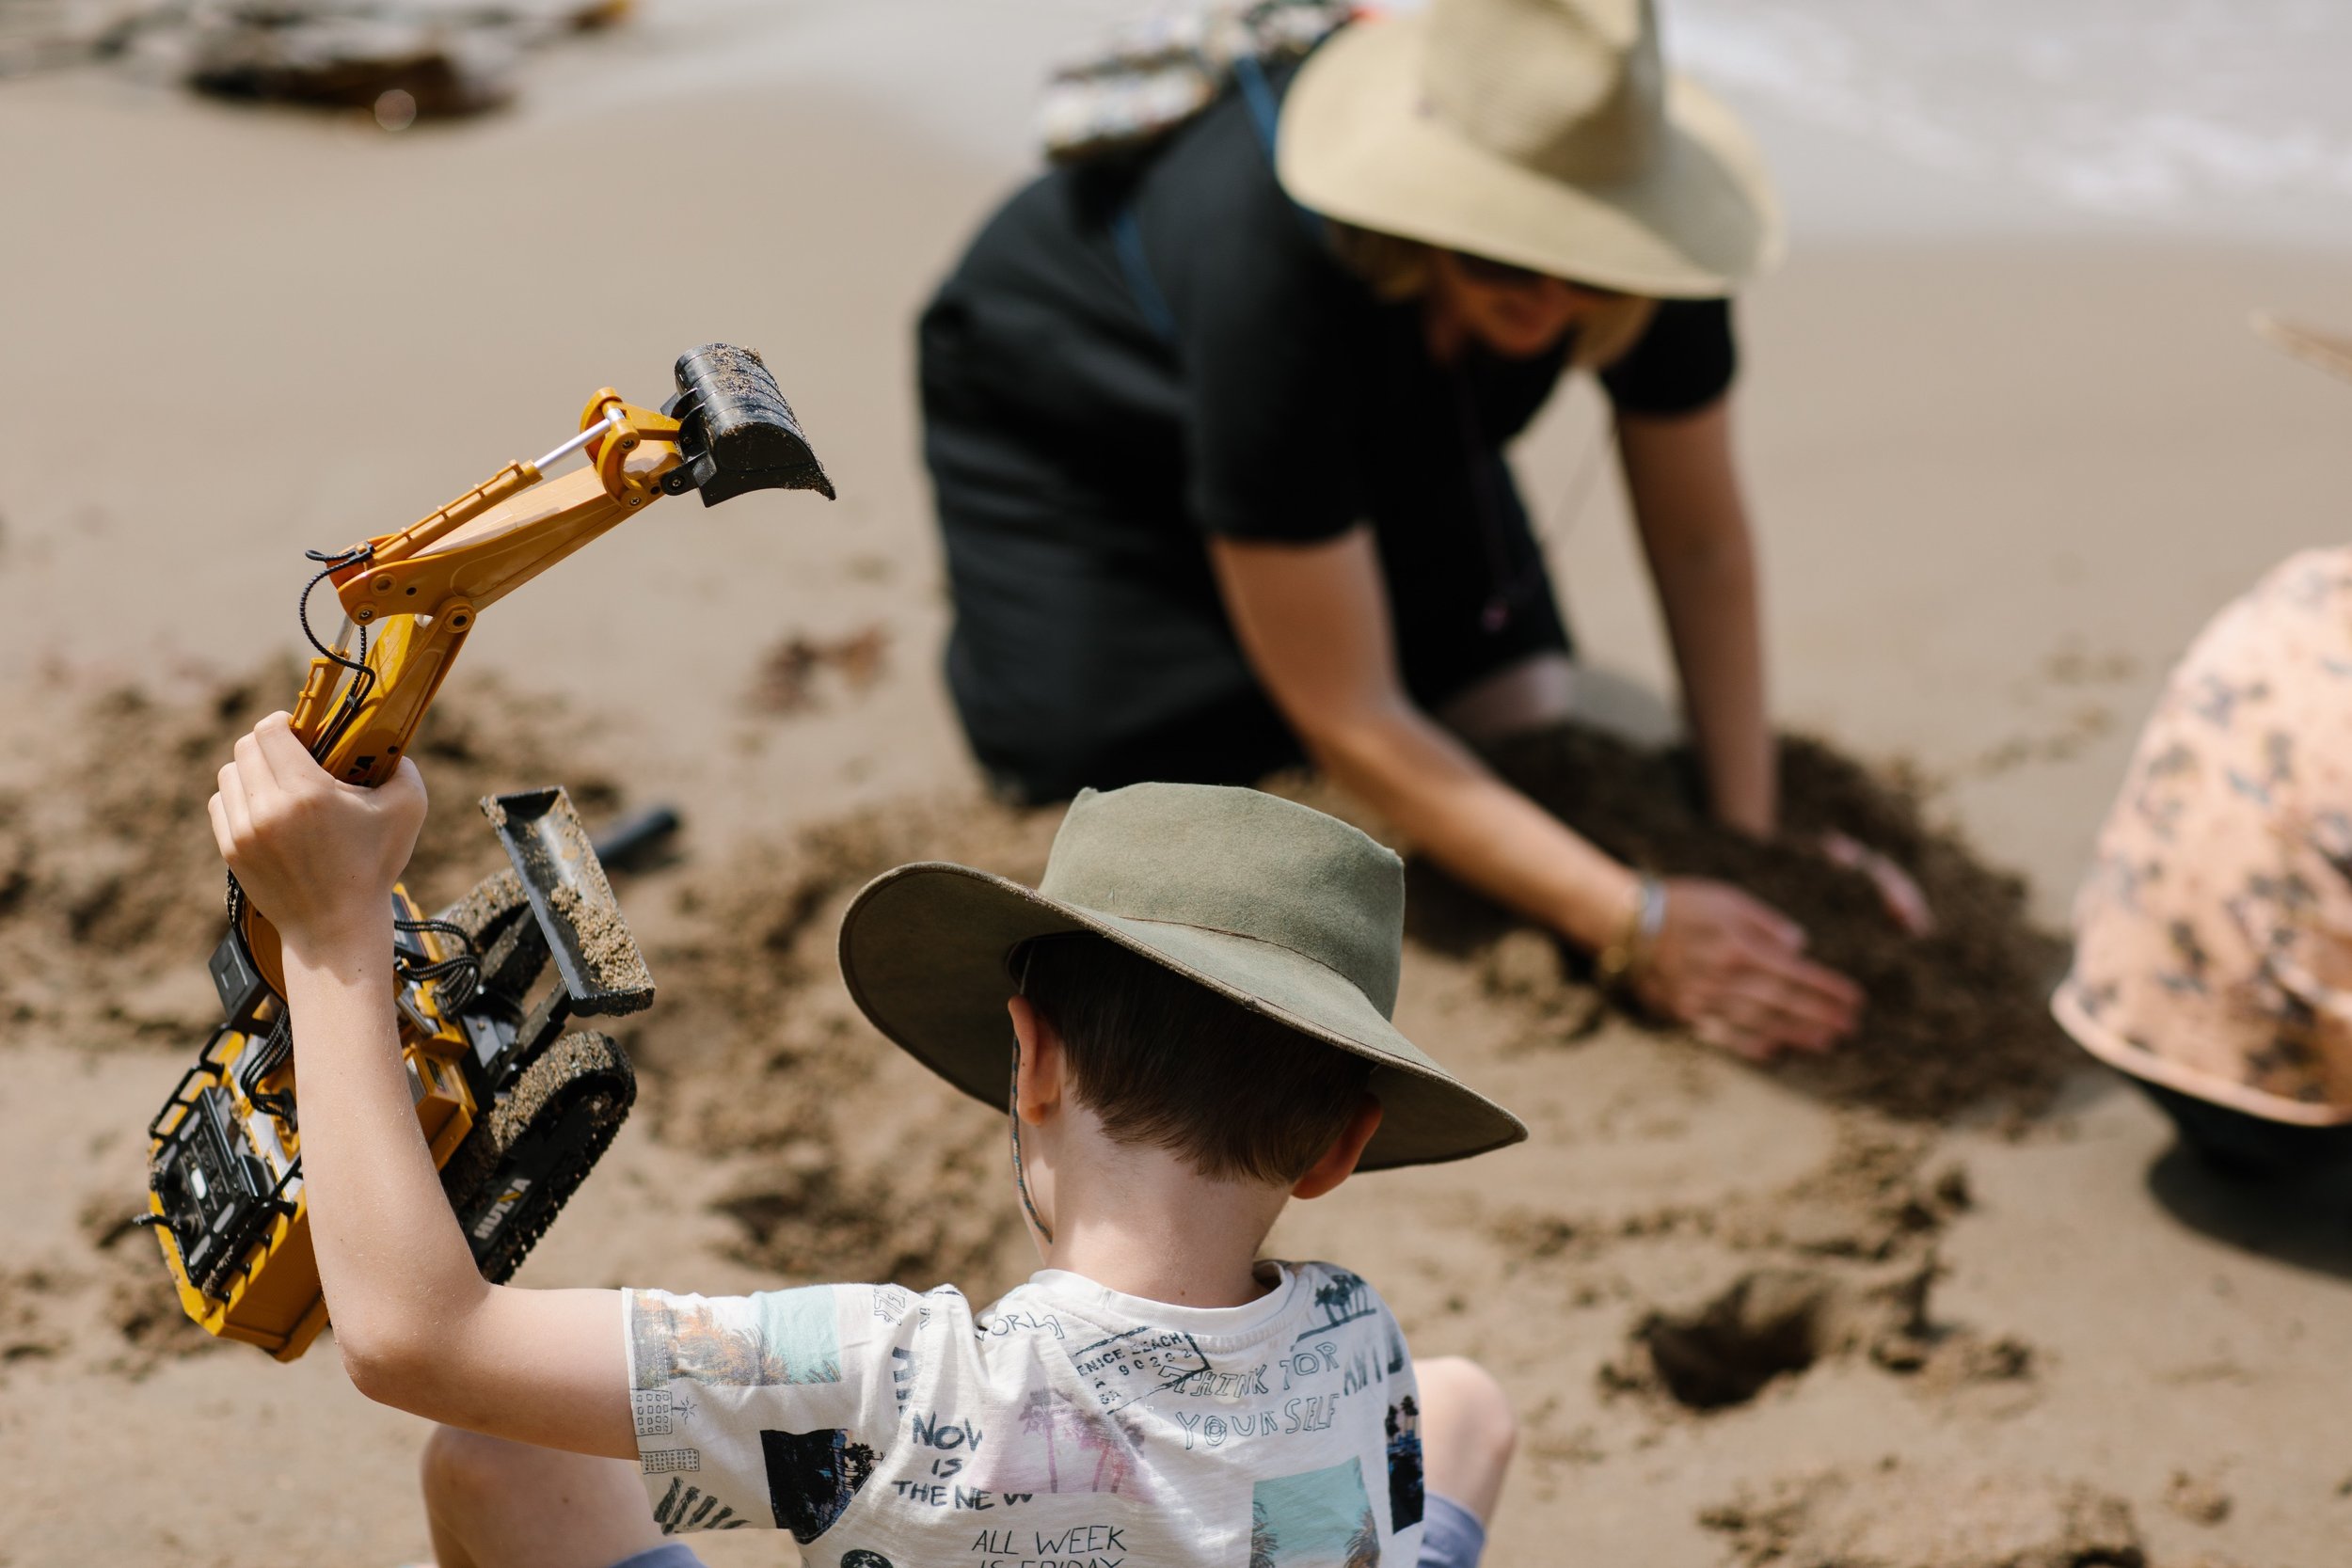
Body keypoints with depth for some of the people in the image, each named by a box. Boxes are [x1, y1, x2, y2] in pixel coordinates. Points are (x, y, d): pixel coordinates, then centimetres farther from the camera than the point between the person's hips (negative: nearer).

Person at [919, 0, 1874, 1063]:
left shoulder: (1636, 222, -32)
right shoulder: (1275, 268, -46)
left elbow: (1701, 544, -15)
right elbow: (1348, 720, -40)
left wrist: (1751, 834, -23)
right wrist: (1638, 930, -44)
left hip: (1373, 425, 5)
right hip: (1069, 419, -4)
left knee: (1523, 724, -7)